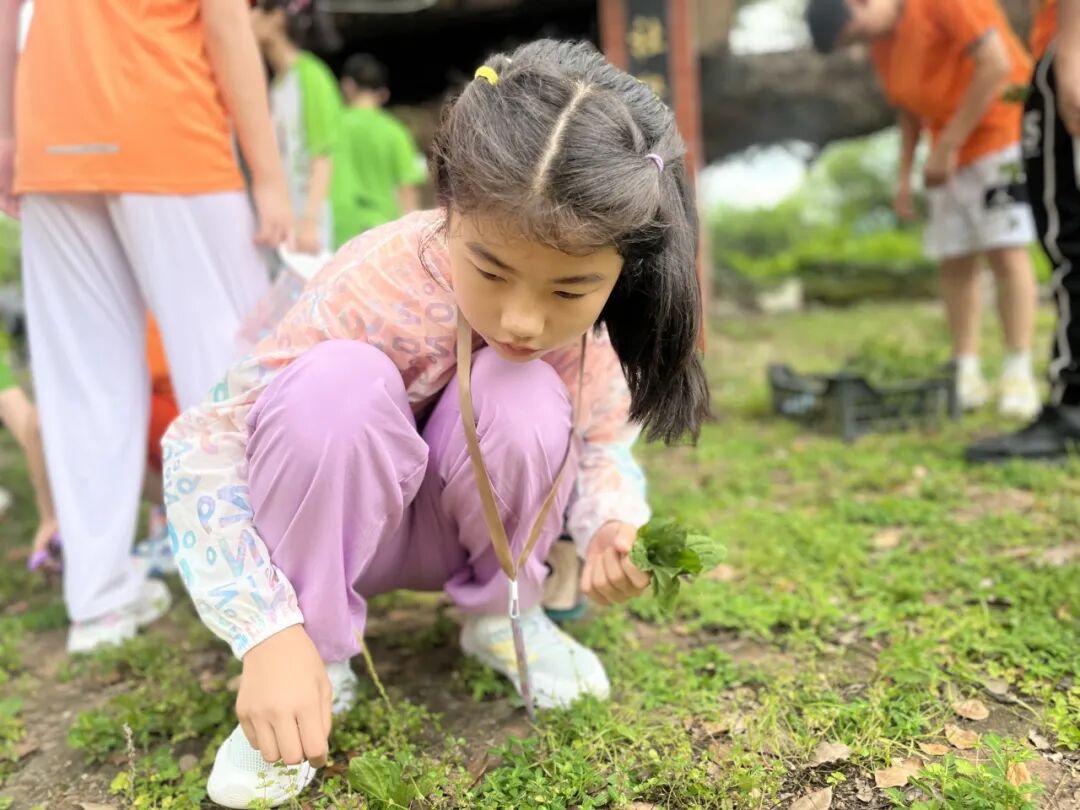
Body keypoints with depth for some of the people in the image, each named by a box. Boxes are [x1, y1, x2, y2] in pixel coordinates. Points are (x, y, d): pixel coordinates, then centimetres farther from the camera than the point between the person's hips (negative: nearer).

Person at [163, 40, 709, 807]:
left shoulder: (595, 311, -20)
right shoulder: (382, 288, -32)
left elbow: (600, 444, -4)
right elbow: (202, 446, -27)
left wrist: (614, 527, -27)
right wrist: (272, 633, -36)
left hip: (468, 527, 3)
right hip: (346, 519, -2)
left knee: (522, 399, -31)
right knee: (336, 384, -36)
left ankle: (500, 614, -1)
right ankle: (320, 657, -13)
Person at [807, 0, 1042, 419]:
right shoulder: (881, 40, 10)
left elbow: (996, 63, -19)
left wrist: (947, 144, -19)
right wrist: (905, 175, 7)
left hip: (1002, 129, -7)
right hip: (952, 153, 7)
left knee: (1006, 250, -13)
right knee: (955, 260, 0)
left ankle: (1019, 376, -11)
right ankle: (966, 376, 3)